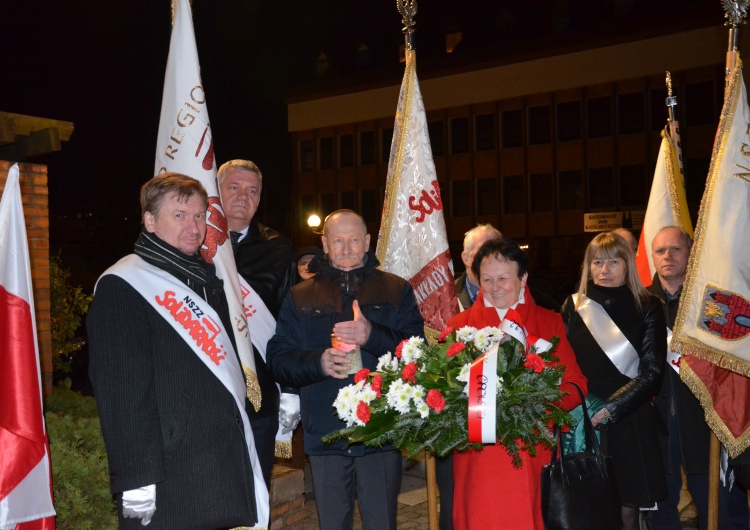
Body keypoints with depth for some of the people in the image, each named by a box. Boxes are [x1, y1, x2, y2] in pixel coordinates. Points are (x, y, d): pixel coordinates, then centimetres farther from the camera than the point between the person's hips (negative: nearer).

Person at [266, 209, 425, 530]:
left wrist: (373, 336, -21)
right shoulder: (300, 297, 11)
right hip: (325, 434, 2)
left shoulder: (397, 290, 7)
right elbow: (278, 360, 3)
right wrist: (318, 362, -17)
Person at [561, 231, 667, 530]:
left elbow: (652, 371, -5)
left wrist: (610, 409, -14)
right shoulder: (573, 307, 6)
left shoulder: (647, 308, 1)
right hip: (581, 424, 1)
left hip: (629, 422, -1)